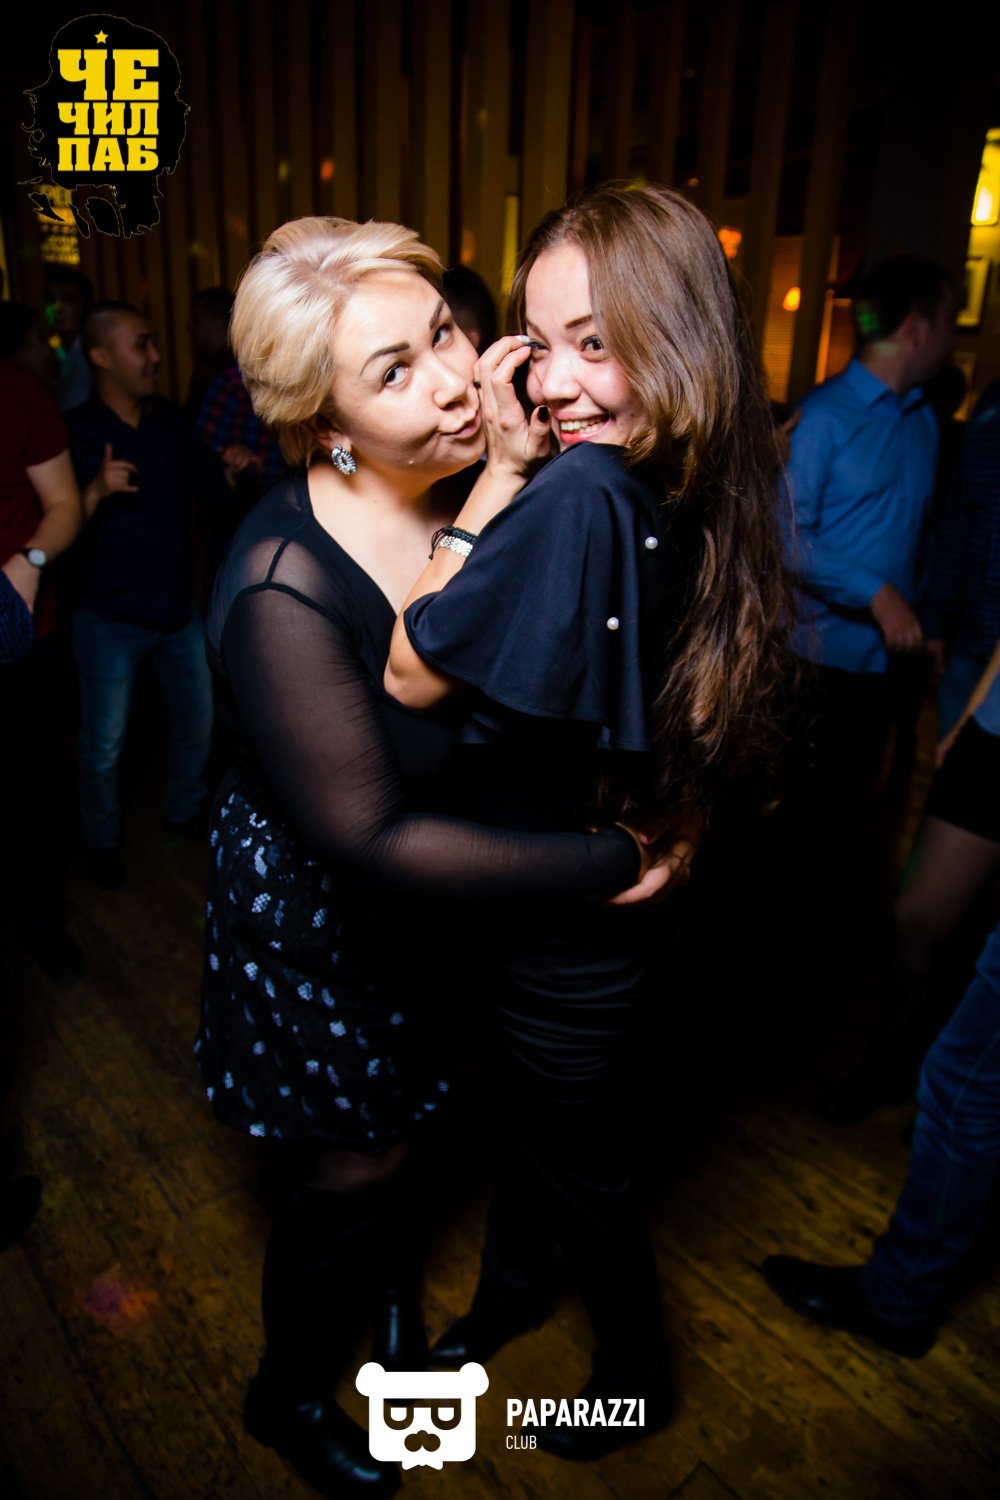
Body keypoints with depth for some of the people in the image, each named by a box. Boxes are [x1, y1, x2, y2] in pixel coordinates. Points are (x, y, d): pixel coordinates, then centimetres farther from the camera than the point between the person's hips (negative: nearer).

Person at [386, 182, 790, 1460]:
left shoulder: (582, 492, -33)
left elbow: (407, 673, -24)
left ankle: (637, 1376, 50)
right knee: (530, 1112, 29)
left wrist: (499, 474, -23)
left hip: (559, 932, -7)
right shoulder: (699, 500, -6)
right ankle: (511, 1290, 59)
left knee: (578, 1163, 19)